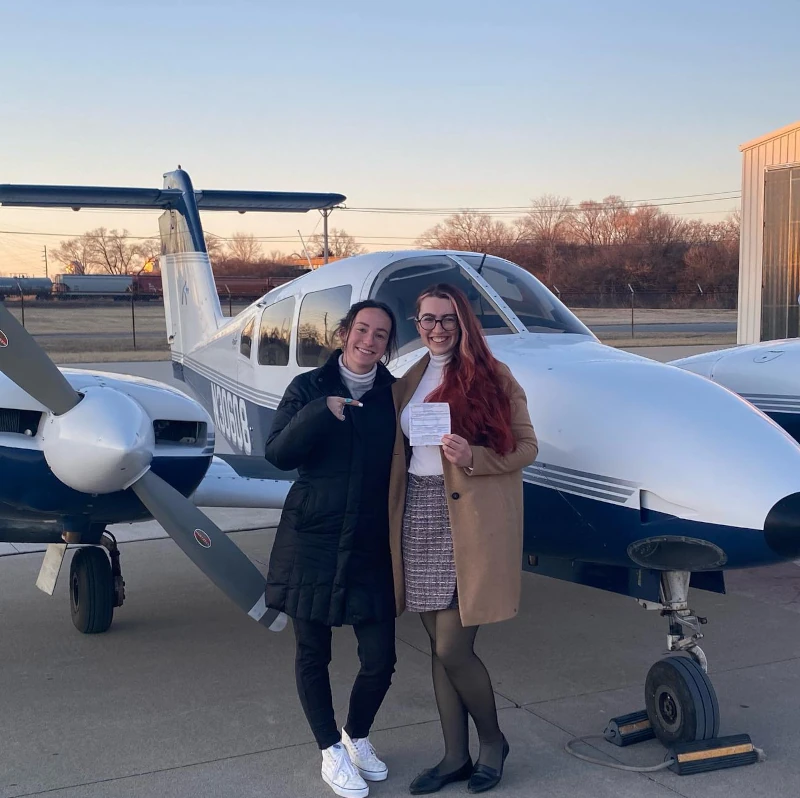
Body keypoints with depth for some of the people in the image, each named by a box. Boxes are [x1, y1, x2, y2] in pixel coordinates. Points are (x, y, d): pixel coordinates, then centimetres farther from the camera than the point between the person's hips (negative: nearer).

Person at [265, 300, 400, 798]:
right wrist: (322, 411, -23)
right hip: (312, 538, -1)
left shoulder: (394, 394, 3)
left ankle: (357, 735, 32)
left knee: (380, 659, 3)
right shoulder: (309, 388, 1)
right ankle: (331, 751, 30)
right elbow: (278, 453, -10)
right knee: (313, 654, 10)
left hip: (371, 546, 1)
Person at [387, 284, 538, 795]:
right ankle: (456, 757, 25)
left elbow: (526, 447, -4)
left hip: (472, 526, -5)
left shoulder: (492, 377, -4)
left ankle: (493, 741, 20)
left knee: (452, 648, -5)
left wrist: (472, 457, -20)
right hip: (419, 519, 6)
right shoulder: (409, 382, 13)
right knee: (440, 648, 11)